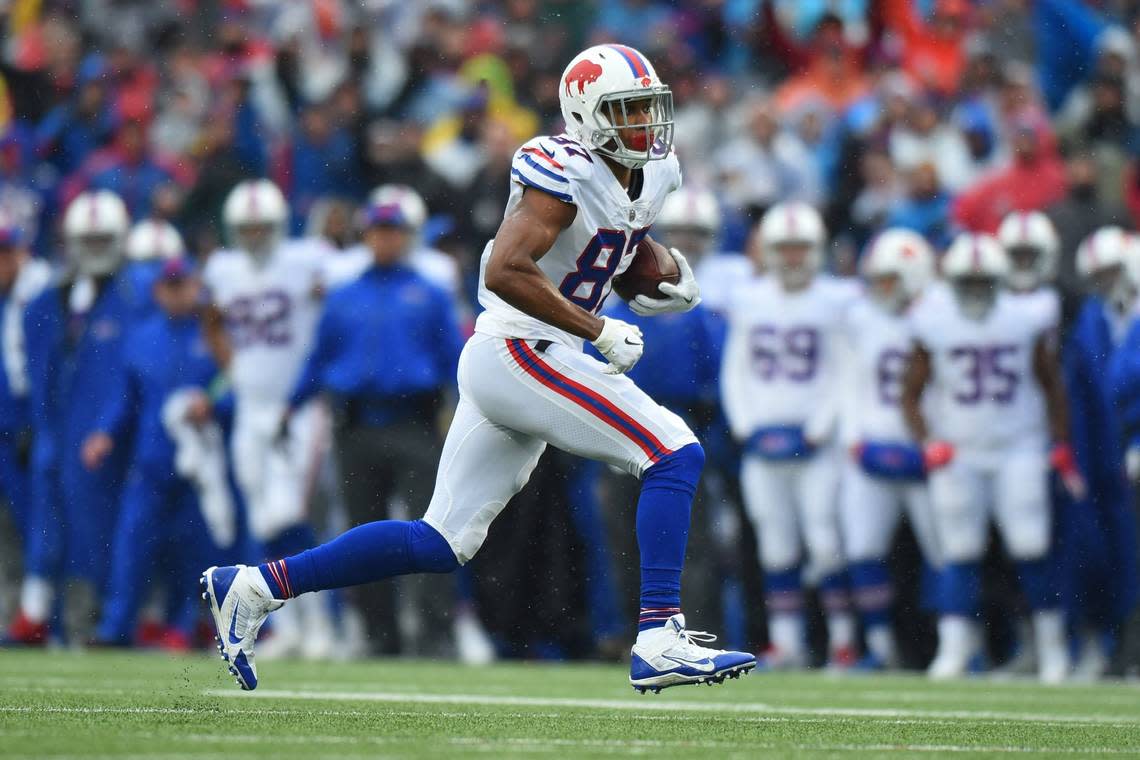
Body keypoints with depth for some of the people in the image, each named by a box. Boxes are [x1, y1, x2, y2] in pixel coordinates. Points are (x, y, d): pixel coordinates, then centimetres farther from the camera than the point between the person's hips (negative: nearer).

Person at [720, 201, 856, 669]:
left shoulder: (835, 303, -1)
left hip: (815, 441, -3)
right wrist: (744, 425, 0)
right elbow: (734, 371, 12)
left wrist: (817, 429, -10)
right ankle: (785, 640, 7)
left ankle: (843, 636, -2)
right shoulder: (748, 302, 9)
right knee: (776, 543, 3)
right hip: (761, 438, 3)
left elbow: (845, 377, -2)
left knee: (824, 539, -9)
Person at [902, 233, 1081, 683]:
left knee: (1031, 548, -7)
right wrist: (927, 442, -12)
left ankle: (1052, 645, 7)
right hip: (957, 455, 0)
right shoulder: (934, 326, -5)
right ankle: (954, 647, 2)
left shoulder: (1026, 323, -3)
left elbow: (1051, 387, 9)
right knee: (960, 552, -2)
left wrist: (1061, 447, 4)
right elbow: (911, 395, 3)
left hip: (1018, 450, 0)